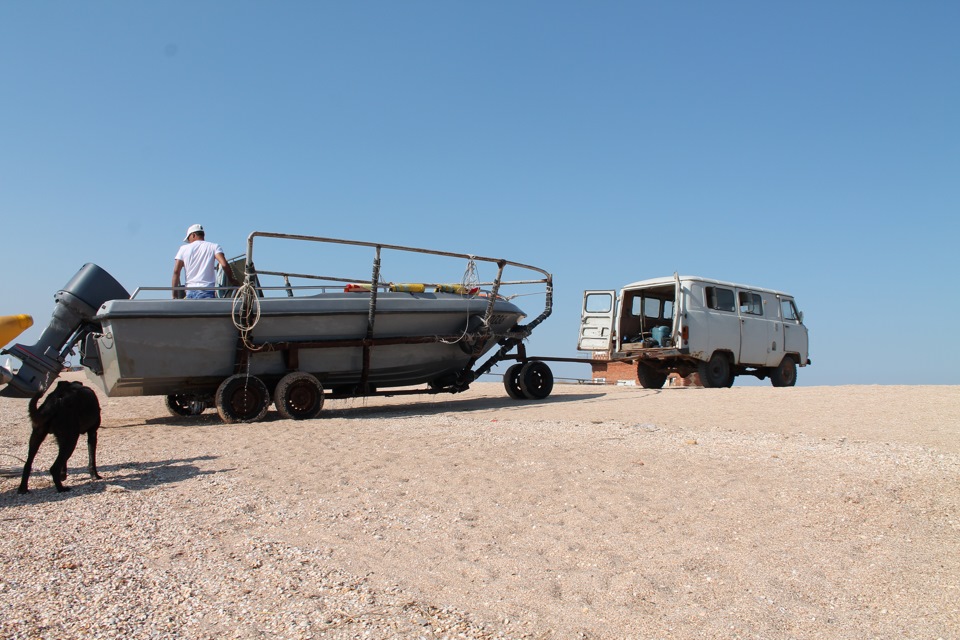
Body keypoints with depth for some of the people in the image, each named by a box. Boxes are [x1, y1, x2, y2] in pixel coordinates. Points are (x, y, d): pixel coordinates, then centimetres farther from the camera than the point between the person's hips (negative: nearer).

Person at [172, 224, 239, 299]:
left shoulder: (184, 248, 12)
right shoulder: (213, 246, 6)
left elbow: (176, 271, 7)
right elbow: (224, 264, -9)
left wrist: (174, 293, 11)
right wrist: (231, 279, 5)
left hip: (190, 291, 2)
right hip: (206, 290, -2)